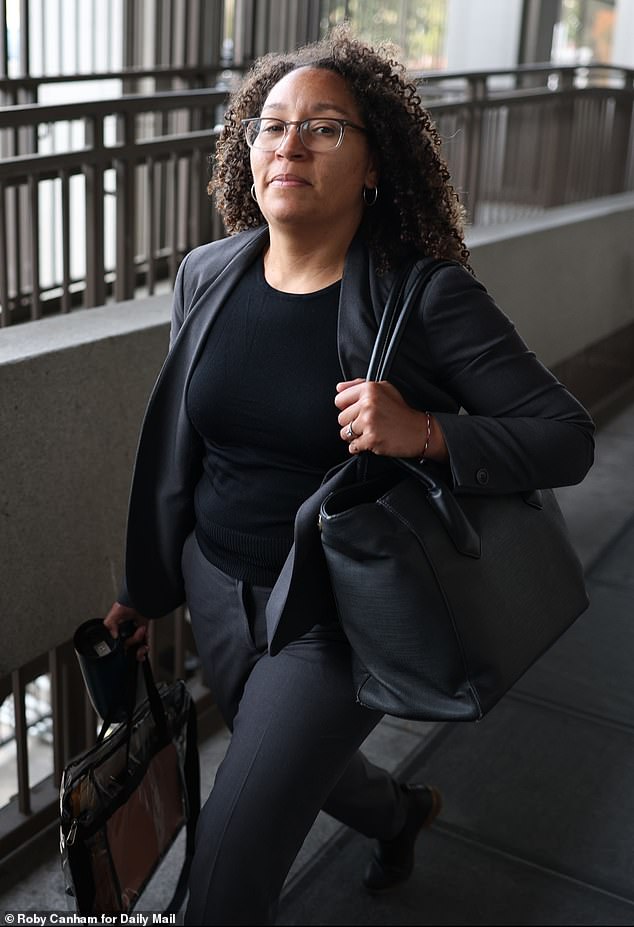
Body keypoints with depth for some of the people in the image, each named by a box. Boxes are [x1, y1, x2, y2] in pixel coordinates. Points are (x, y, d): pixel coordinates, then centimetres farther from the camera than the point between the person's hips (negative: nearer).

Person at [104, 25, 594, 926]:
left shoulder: (428, 299, -18)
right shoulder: (207, 276, -3)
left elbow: (569, 438, -15)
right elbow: (175, 447, 9)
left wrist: (425, 434, -32)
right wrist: (148, 585, 16)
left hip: (335, 617, -5)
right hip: (218, 587, 6)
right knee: (299, 770, 29)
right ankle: (404, 811, 63)